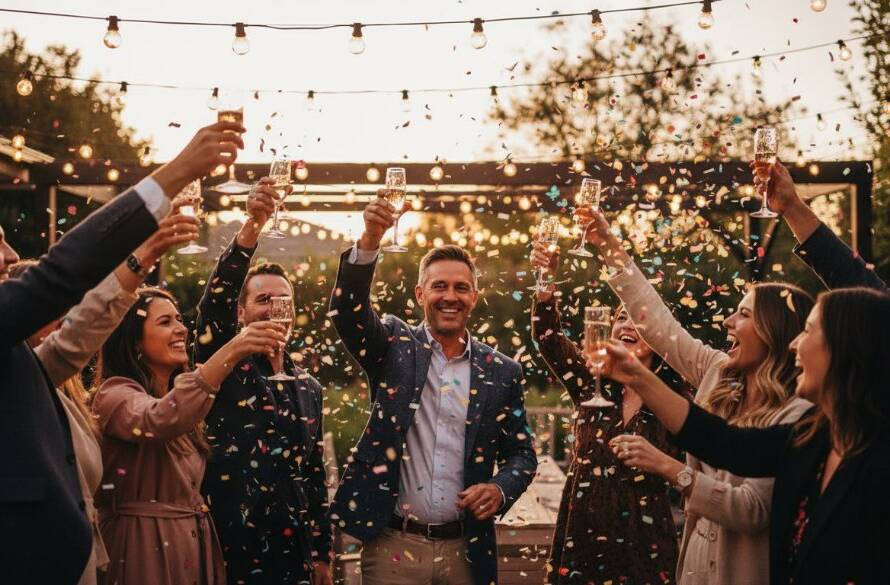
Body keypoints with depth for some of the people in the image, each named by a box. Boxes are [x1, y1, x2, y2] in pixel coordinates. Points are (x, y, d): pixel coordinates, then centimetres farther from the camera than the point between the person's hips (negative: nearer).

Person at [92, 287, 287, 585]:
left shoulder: (182, 398, 16)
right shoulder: (115, 394, -11)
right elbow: (159, 422, -34)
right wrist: (231, 353, -41)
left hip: (194, 545, 8)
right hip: (146, 546, -8)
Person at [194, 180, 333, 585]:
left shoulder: (308, 387, 13)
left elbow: (315, 474, 15)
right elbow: (215, 301, -19)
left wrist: (322, 552, 12)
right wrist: (251, 227, -32)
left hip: (293, 548, 5)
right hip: (233, 547, -4)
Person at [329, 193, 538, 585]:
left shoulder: (502, 372, 6)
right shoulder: (395, 347, 2)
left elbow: (521, 453, 10)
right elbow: (347, 311, -15)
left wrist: (501, 489, -11)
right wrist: (370, 240, -29)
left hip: (465, 549, 2)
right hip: (393, 545, -1)